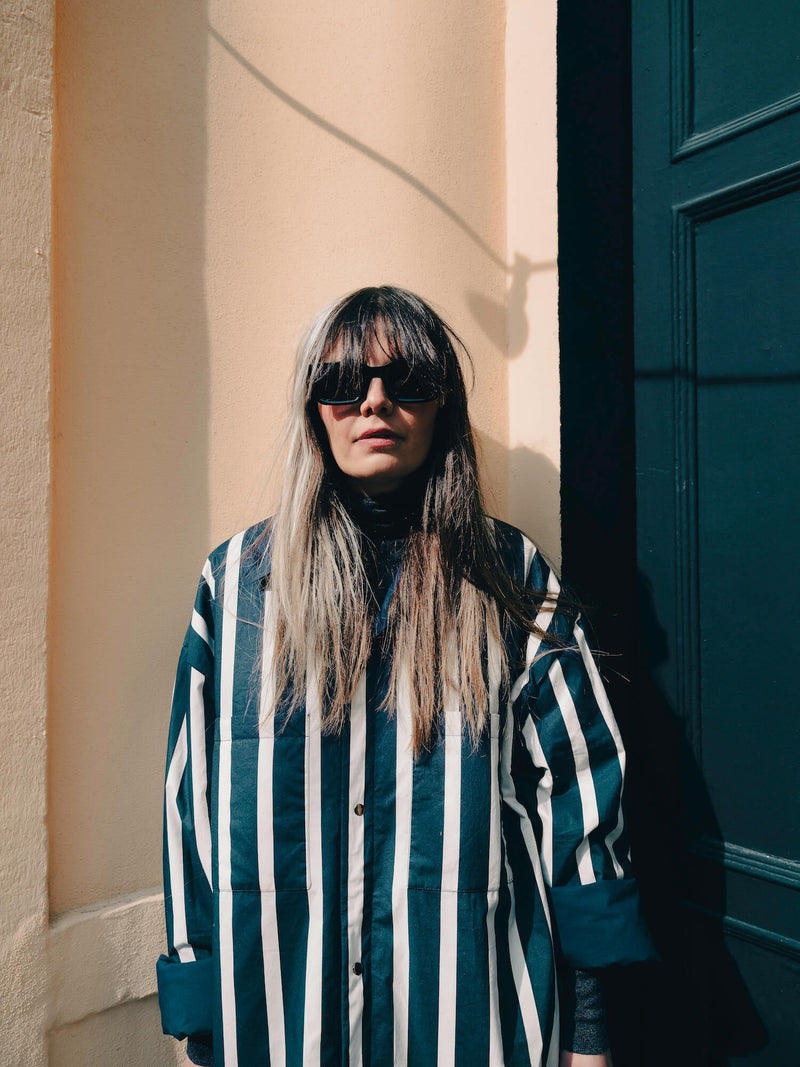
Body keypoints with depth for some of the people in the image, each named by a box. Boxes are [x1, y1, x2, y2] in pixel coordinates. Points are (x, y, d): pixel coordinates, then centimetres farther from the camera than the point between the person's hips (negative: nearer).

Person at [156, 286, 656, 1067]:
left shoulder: (510, 579, -3)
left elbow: (575, 797, -3)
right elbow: (191, 799, 0)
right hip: (276, 1004, 1)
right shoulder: (240, 578, -2)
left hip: (470, 1000, 0)